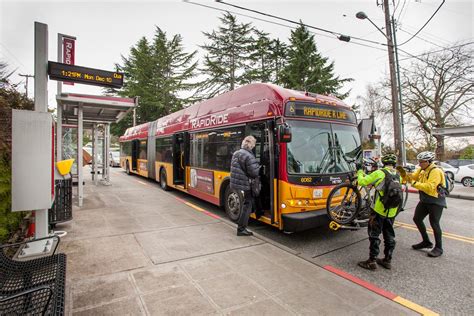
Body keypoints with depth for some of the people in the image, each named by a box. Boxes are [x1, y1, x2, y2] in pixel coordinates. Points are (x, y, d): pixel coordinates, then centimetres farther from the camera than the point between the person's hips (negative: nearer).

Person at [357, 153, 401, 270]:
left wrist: (360, 171, 7)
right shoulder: (398, 176, 5)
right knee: (389, 236, 17)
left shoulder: (379, 173, -13)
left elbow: (362, 181, -12)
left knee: (374, 235, 3)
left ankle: (372, 261, 9)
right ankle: (388, 260, 28)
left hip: (378, 210, -6)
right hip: (392, 212, 6)